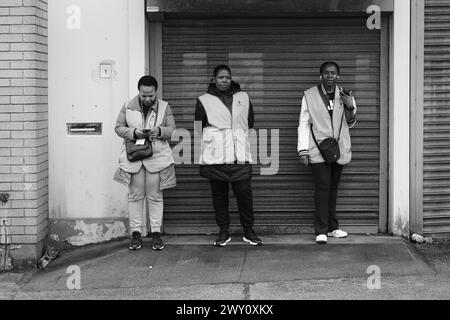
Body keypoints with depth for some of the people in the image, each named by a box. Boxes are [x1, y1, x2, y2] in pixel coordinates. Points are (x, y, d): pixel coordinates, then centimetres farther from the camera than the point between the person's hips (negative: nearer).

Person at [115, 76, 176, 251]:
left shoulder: (164, 107, 3)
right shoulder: (128, 107, 3)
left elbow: (172, 130, 4)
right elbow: (119, 128, 5)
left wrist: (160, 131, -17)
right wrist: (134, 133, -14)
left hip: (157, 157, 0)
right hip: (134, 156, 1)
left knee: (155, 196, 3)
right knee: (135, 195, 3)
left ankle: (156, 232, 10)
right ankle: (135, 233, 10)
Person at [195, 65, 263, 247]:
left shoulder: (243, 98, 14)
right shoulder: (204, 101, 8)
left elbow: (250, 125, 20)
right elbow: (198, 130, 9)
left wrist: (249, 147, 15)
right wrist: (200, 158, 4)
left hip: (240, 156, 1)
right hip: (215, 157, -1)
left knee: (244, 193, -5)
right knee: (219, 195, 3)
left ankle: (248, 231, 6)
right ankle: (224, 232, 13)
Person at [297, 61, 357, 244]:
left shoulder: (345, 96, 8)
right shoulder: (309, 96, 0)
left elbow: (350, 124, 16)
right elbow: (304, 124, 1)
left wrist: (350, 108, -4)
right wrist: (303, 150, -5)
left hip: (339, 150, 3)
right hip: (319, 149, -3)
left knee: (333, 188, 9)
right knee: (322, 188, -10)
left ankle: (332, 227, 18)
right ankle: (321, 231, -8)